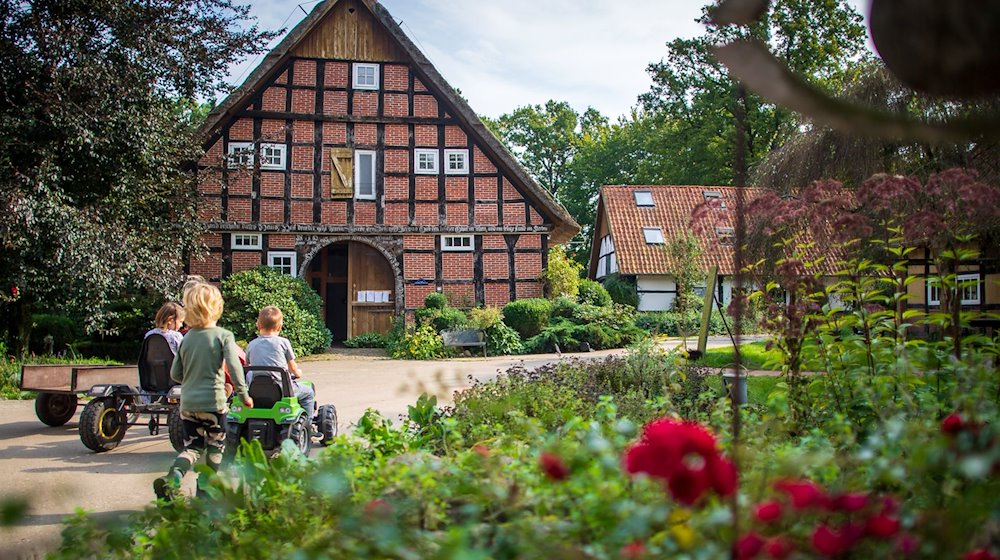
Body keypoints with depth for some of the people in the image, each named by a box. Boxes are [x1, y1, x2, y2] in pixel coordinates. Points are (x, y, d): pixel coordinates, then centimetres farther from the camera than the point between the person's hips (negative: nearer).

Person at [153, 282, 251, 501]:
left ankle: (173, 477, -11)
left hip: (188, 403, 4)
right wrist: (243, 393, -12)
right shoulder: (223, 336, -9)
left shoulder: (187, 338, 5)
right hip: (213, 401, -4)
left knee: (193, 446, 14)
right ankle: (206, 490, 18)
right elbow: (234, 366, -19)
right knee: (215, 448, 13)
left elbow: (175, 373, 10)